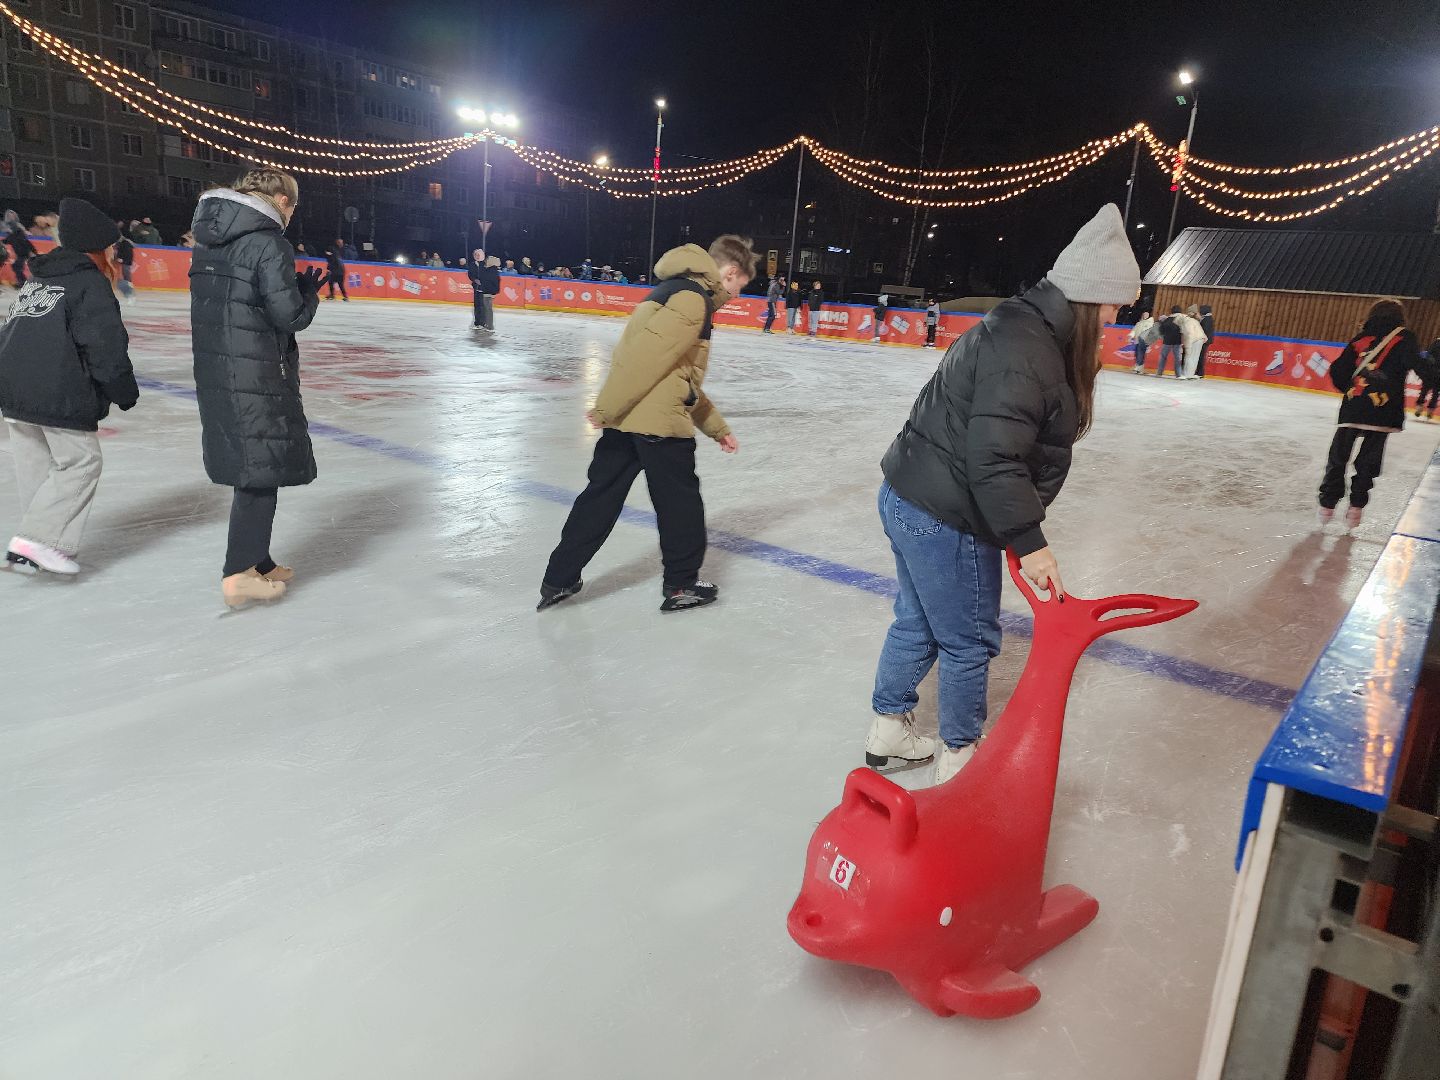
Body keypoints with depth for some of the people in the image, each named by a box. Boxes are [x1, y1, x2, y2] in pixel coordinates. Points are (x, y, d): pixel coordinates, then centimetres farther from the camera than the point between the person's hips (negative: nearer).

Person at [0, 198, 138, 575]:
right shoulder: (91, 284, -5)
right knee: (81, 462, 1)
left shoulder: (38, 279, 21)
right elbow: (105, 346, -12)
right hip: (58, 396, -8)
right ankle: (36, 539, -7)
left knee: (35, 466, 14)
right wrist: (126, 392, -2)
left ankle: (42, 544, 21)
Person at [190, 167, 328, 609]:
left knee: (251, 467, 17)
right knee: (262, 470, 0)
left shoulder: (210, 237, 13)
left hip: (214, 370, 8)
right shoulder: (269, 242, -13)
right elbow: (290, 316, -15)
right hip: (257, 377, -8)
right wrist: (309, 292, 5)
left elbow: (216, 302, 15)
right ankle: (239, 575, 1)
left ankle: (256, 561, 27)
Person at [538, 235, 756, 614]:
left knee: (602, 495, 13)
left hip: (624, 419, 9)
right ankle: (681, 585, 20)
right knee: (680, 502, 7)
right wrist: (608, 408, -19)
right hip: (658, 421, -9)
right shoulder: (694, 298, -11)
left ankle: (559, 580, 18)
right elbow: (646, 355, -21)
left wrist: (716, 427, 26)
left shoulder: (679, 290, 21)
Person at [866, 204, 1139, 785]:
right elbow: (994, 458, -28)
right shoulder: (1026, 349, -23)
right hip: (946, 519, -10)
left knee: (917, 623, 22)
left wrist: (1018, 530, 15)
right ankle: (959, 756, 28)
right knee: (970, 641, 8)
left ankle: (889, 728, 39)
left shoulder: (1026, 327, 10)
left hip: (909, 498, 10)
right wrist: (1030, 542, -20)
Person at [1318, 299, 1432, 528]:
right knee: (1367, 463, 11)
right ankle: (1356, 506, 6)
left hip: (1352, 411, 2)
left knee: (1338, 458, 13)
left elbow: (1337, 372, 9)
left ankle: (1327, 504, 11)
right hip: (1383, 415, -1)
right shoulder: (1403, 340, 3)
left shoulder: (1361, 340, 11)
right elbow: (1418, 364, -15)